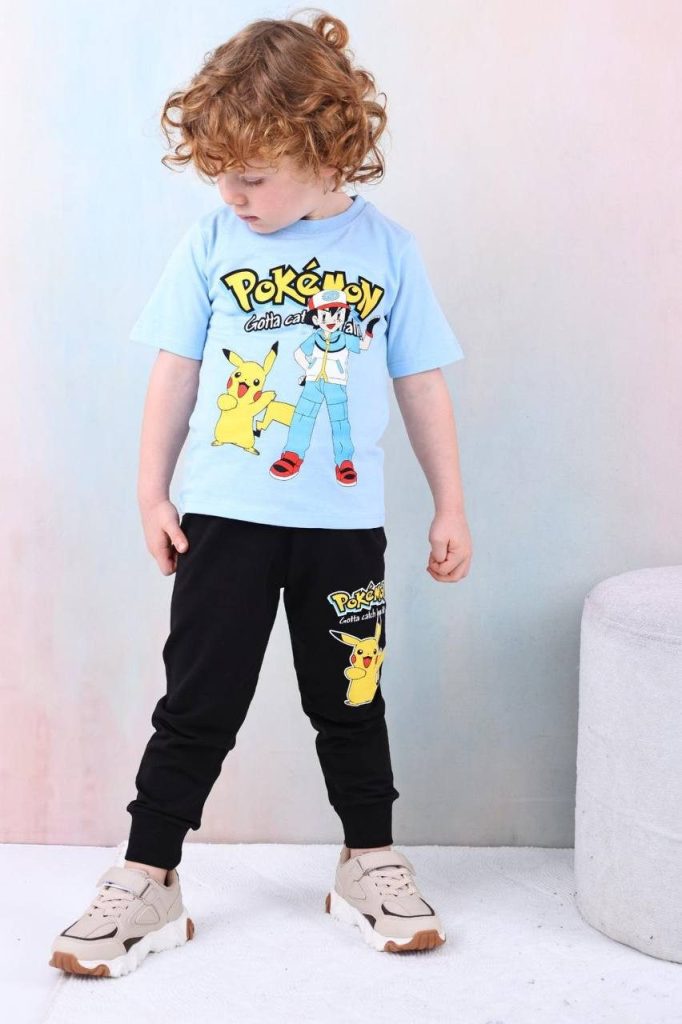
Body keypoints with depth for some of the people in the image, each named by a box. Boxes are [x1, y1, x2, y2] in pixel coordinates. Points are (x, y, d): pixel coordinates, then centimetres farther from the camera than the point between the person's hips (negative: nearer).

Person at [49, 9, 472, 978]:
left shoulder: (387, 248, -1)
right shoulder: (210, 244, -1)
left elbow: (422, 383, 4)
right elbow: (175, 371, 4)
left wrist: (450, 505, 5)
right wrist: (152, 492, 4)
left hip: (343, 520, 0)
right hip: (226, 516, 0)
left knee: (351, 698, 14)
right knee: (198, 702, 5)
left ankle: (371, 864, 30)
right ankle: (146, 883, 15)